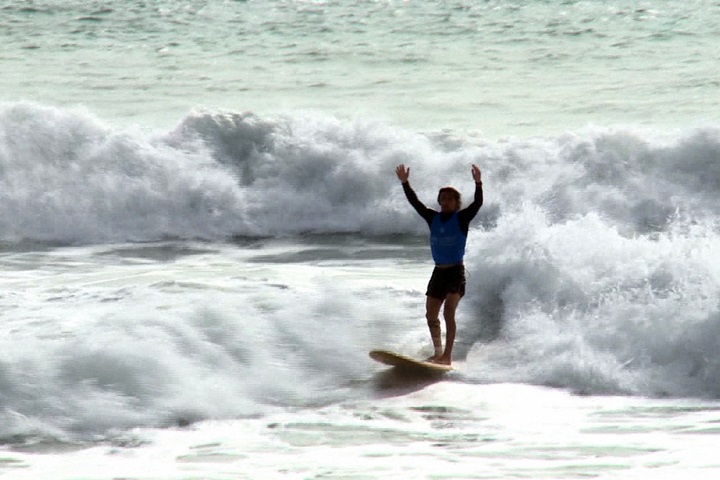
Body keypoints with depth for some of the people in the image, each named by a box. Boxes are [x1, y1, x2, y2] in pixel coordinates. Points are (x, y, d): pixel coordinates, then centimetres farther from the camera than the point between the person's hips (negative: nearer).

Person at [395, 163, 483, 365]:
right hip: (438, 272, 6)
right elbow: (415, 203, 7)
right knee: (431, 315, 8)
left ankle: (447, 356, -20)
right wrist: (405, 183, -2)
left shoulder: (462, 218, -4)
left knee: (448, 311, -17)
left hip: (456, 272, -6)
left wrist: (478, 184, -32)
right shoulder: (433, 218, 8)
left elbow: (477, 204, -18)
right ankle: (438, 354, 23)